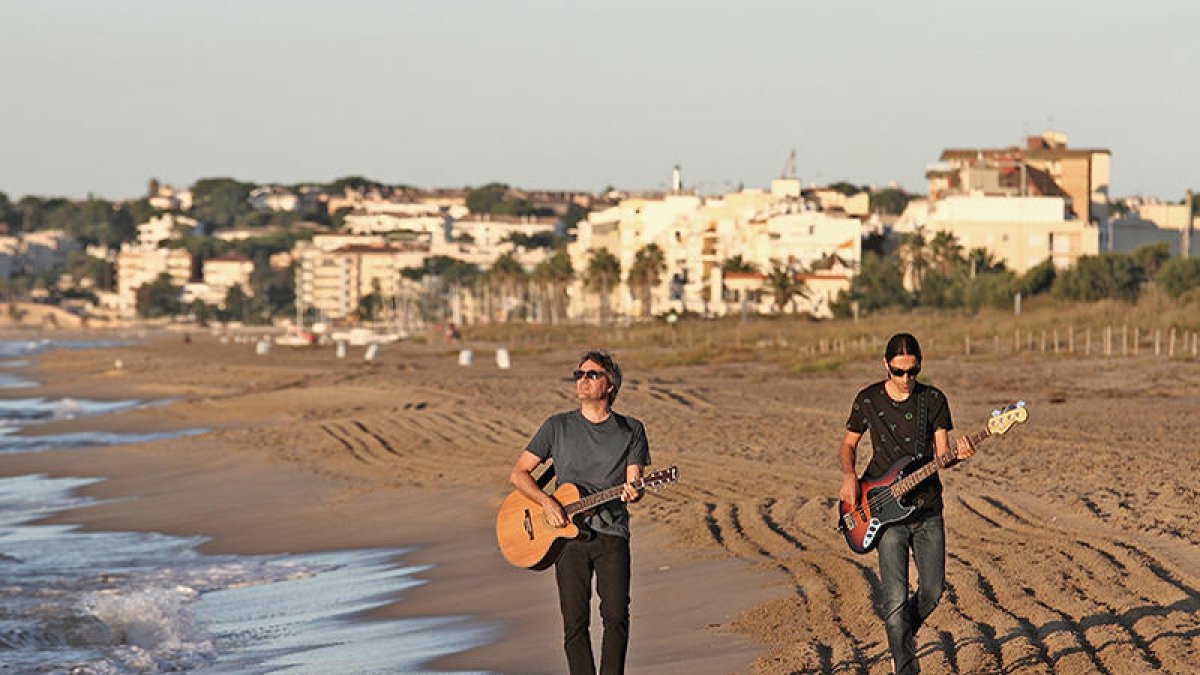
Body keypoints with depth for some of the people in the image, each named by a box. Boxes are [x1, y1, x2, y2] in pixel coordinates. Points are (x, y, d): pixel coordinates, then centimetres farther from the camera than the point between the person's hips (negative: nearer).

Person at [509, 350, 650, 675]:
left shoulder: (630, 430, 9)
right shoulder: (558, 426, 8)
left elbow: (633, 483, 3)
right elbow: (518, 474, 8)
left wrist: (632, 492, -22)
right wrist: (546, 502, -9)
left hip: (611, 534, 0)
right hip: (567, 534, 0)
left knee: (616, 614, -14)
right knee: (575, 621, -5)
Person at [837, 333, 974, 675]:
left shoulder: (933, 399, 2)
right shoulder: (868, 400, 0)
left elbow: (941, 453, -1)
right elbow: (848, 445, 11)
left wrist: (956, 455, -24)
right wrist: (849, 476, -8)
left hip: (927, 507, 2)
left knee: (933, 589, 5)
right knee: (896, 599, -9)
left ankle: (902, 637, 34)